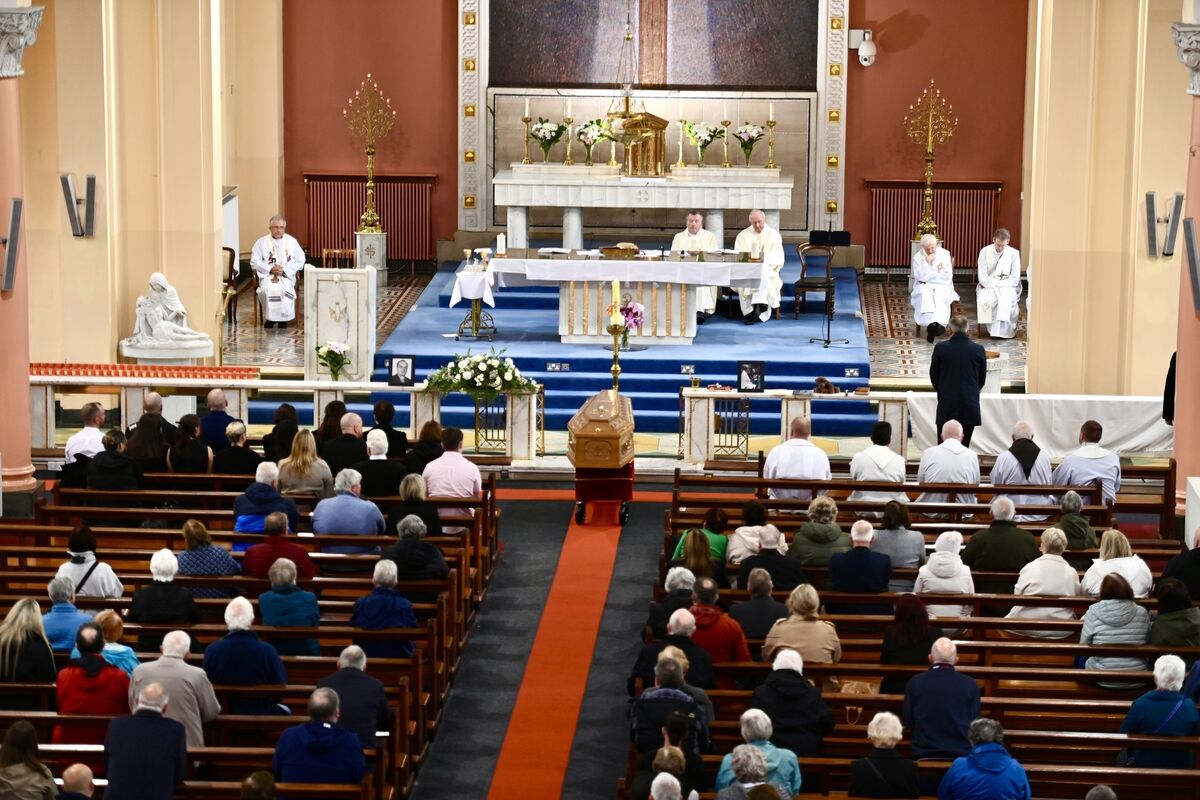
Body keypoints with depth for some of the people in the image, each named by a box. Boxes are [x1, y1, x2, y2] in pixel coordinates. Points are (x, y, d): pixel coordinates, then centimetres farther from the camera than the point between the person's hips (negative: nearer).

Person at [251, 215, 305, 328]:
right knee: (267, 290, -32)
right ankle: (269, 323, -18)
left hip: (286, 276, 0)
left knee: (285, 290, -32)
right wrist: (270, 269, -12)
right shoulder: (262, 242, 8)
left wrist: (284, 269, -10)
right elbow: (254, 261, 2)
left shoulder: (292, 241, 10)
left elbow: (300, 261, 5)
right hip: (267, 276, 0)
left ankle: (283, 323, -20)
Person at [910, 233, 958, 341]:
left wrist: (928, 277, -5)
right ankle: (932, 323, -48)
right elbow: (920, 277, -12)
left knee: (940, 296, -34)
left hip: (941, 287, 0)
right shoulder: (917, 257, -1)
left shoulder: (944, 254, 0)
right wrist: (926, 262, -20)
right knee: (925, 295, -35)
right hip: (924, 287, 0)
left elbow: (947, 277, -4)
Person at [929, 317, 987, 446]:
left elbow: (933, 375, 5)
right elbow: (982, 378, 8)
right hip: (970, 407, 1)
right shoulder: (978, 350, -3)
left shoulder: (940, 348, -7)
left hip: (947, 407, -1)